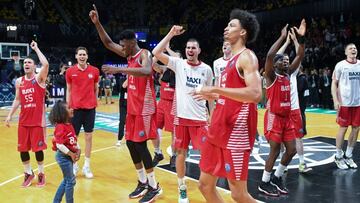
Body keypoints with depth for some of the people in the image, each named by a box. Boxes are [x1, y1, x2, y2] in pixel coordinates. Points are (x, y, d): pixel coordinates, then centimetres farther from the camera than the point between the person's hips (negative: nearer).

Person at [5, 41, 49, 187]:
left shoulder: (39, 78, -7)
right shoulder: (19, 81, 7)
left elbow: (46, 64, -26)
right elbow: (17, 100, 15)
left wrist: (36, 48, -17)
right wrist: (10, 115, 8)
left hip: (38, 120, -5)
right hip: (23, 121, 5)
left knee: (38, 148, 2)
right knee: (22, 149, 8)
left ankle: (41, 174, 20)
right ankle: (28, 173, 26)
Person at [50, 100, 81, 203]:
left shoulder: (70, 125, 7)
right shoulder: (60, 127, -21)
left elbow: (75, 140, 13)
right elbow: (59, 145, -27)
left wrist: (78, 150, -2)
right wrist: (71, 154, -21)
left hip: (69, 156, 9)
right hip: (63, 156, -9)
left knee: (66, 180, 20)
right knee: (71, 181, 1)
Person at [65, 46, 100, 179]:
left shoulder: (94, 71, 1)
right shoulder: (70, 71, 0)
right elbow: (68, 90, 6)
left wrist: (94, 102, 9)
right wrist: (68, 106, 3)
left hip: (90, 108, 1)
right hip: (75, 108, -1)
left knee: (89, 136, 6)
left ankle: (87, 166, 15)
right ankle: (74, 165, 19)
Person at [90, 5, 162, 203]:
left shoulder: (144, 54, -15)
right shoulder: (129, 55, 11)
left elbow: (147, 72, -38)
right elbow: (108, 43, 17)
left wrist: (119, 69, -42)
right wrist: (97, 23, 5)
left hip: (144, 108, -9)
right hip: (132, 107, 9)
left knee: (140, 144, -8)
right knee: (130, 143, 10)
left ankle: (154, 187, 4)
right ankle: (143, 182, 22)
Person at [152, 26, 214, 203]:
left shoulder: (206, 69, 4)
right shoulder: (178, 64, -1)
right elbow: (156, 53, -12)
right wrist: (171, 34, -12)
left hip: (200, 118, 1)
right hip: (181, 116, 0)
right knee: (181, 152, 7)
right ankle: (182, 188, 22)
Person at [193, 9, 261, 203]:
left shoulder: (247, 57, -9)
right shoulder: (232, 60, 18)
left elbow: (255, 94, -25)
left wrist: (215, 89, -24)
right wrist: (212, 95, 26)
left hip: (236, 132, -9)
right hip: (219, 130, 9)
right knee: (205, 185, 14)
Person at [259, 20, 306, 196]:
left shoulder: (288, 74, 10)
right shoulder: (271, 76, -11)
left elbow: (300, 56, 9)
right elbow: (269, 55, -28)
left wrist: (301, 38, -3)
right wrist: (283, 37, -24)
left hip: (287, 117, 8)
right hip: (274, 117, -8)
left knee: (291, 150, 7)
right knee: (275, 151, -5)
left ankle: (277, 178, 24)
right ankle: (264, 183, 10)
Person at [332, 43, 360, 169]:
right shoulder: (341, 65, -5)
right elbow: (334, 83, -3)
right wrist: (335, 100, -13)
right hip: (345, 102, -4)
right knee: (343, 128, 1)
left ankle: (348, 156, 19)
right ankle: (338, 157, 13)